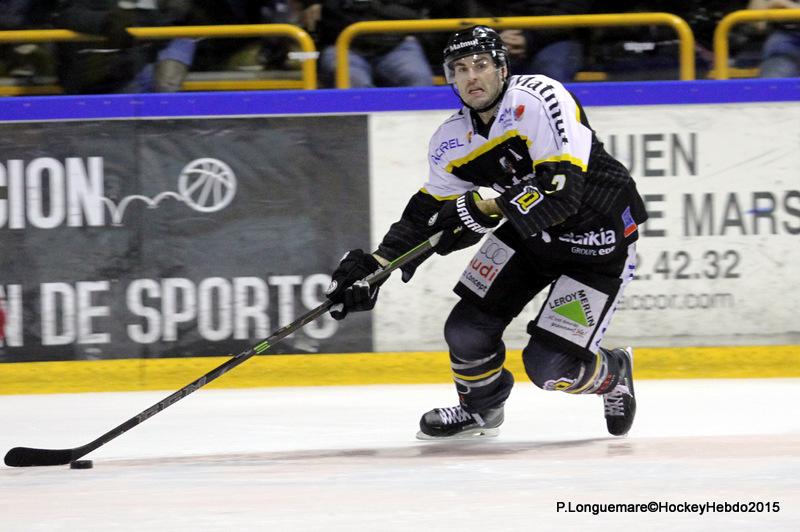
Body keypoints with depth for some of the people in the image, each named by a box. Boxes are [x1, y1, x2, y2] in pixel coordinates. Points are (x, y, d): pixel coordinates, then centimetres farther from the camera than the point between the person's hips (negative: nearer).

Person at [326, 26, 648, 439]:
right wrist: (375, 265, -7)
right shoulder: (452, 140, -5)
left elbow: (563, 192, -34)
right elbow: (429, 214, 5)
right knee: (468, 328, -2)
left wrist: (483, 209, -35)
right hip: (530, 232, 7)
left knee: (551, 366, -11)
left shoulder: (538, 100, -27)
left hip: (597, 238, -7)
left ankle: (613, 374, 24)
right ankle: (480, 407, 30)